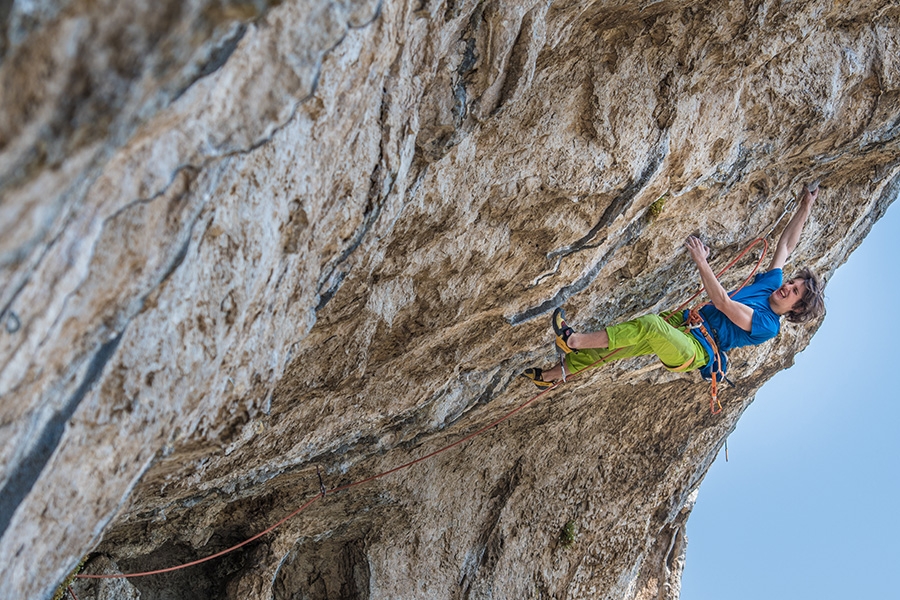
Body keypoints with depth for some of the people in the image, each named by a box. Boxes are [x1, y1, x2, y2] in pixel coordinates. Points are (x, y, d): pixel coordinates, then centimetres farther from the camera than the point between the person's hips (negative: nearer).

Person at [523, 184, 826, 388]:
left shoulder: (768, 326, -15)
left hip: (694, 351, -9)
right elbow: (786, 246, 17)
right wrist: (805, 208, 13)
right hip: (686, 323, 9)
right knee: (612, 347, 0)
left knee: (649, 324, -36)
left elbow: (723, 304, -24)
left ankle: (574, 340, -28)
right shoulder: (770, 283, 9)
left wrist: (701, 262, -29)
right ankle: (552, 374, 9)